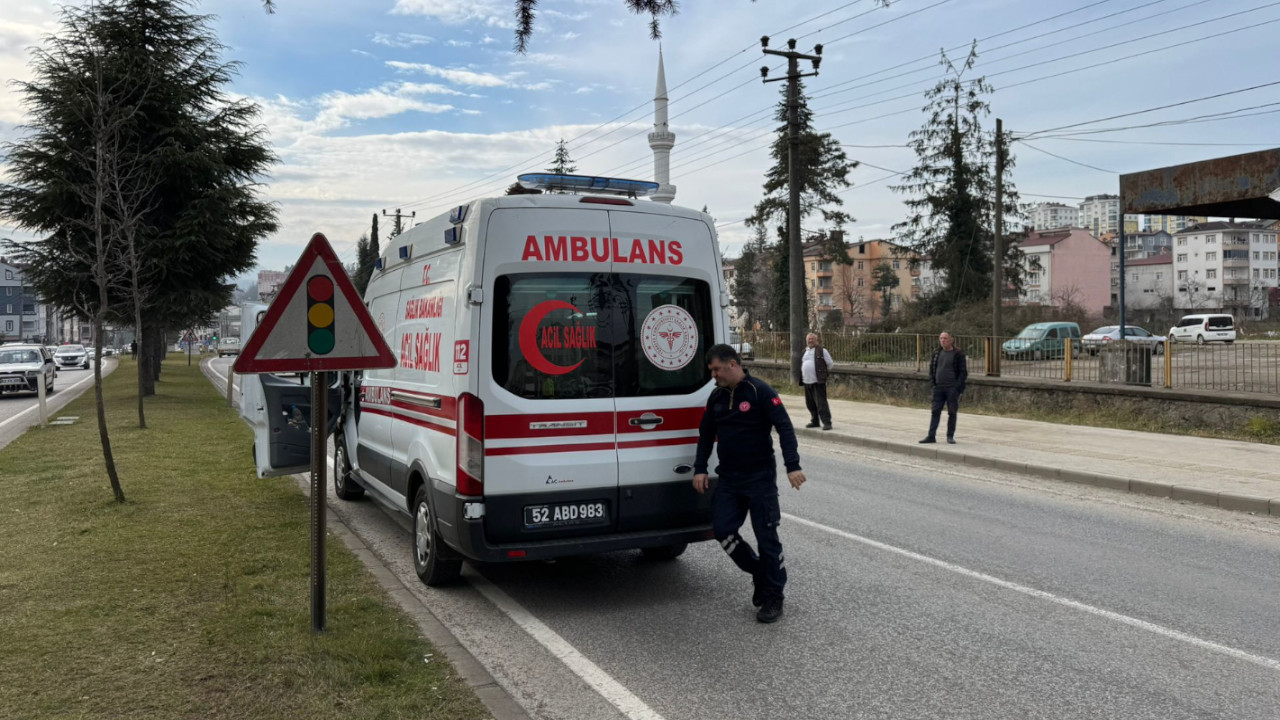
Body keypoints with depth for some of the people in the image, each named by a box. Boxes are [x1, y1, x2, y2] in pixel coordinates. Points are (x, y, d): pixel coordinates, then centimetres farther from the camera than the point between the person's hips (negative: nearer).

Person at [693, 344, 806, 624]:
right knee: (723, 530, -1)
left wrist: (793, 466, -24)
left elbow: (784, 428, -16)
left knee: (766, 537, -1)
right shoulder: (717, 396, 9)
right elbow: (706, 434, 17)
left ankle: (773, 597, 13)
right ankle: (759, 573, 22)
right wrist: (700, 469, 10)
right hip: (728, 478, 6)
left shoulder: (760, 391, -11)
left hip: (760, 477, -6)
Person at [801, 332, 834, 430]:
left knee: (821, 402, -11)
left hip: (818, 381, -7)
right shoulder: (805, 351, 15)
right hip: (807, 381, 7)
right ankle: (814, 421, 25)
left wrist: (822, 371, 8)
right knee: (810, 403, 13)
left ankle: (827, 422, -9)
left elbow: (830, 363, 0)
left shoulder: (822, 350, -4)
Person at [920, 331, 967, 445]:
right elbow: (931, 367, 18)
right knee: (935, 411, 3)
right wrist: (932, 381, 5)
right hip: (938, 388, 4)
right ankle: (931, 436, 5)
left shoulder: (958, 354, -5)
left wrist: (957, 386, -13)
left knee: (952, 413, 3)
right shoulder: (937, 353, 9)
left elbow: (963, 372, -5)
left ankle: (950, 436, 12)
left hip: (952, 388, -4)